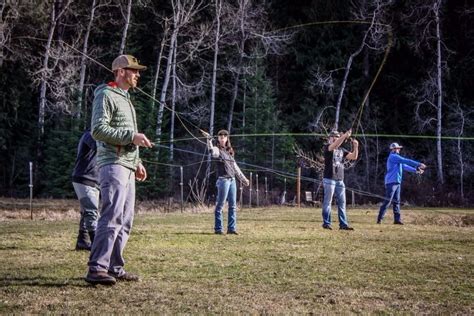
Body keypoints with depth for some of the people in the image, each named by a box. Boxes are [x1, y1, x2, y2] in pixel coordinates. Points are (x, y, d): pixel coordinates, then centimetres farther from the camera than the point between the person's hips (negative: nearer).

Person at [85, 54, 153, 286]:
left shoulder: (125, 98, 24)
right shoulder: (106, 95, -5)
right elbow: (99, 130, -16)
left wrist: (137, 162, 22)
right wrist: (131, 136, -19)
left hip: (127, 166, 10)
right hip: (112, 164, -10)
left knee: (125, 221, 8)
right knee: (112, 218, -17)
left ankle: (115, 268, 12)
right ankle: (96, 269, -17)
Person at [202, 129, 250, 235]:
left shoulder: (229, 151, 20)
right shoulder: (217, 150, -2)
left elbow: (235, 167, 27)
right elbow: (213, 152, -28)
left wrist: (243, 179, 30)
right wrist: (209, 140, -42)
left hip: (232, 180, 7)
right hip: (223, 179, -7)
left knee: (233, 205, 7)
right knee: (220, 205, -4)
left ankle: (231, 228, 12)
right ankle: (218, 228, -1)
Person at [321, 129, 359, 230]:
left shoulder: (342, 150, 15)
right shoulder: (327, 147, -4)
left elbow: (354, 157, 7)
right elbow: (335, 145, -25)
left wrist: (356, 146, -10)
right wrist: (345, 135, -32)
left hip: (340, 180, 6)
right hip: (329, 179, -6)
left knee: (342, 202, 5)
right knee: (327, 202, -2)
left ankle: (343, 224, 7)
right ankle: (326, 223, 4)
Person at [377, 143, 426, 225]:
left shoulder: (396, 158, 22)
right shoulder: (393, 156, -10)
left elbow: (404, 166, 25)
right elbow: (406, 161, -16)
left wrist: (415, 170, 21)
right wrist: (418, 164, -16)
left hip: (397, 182, 10)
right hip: (391, 182, -10)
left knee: (396, 201, 7)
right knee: (387, 200, -11)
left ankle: (397, 219, 7)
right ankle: (380, 218, -9)